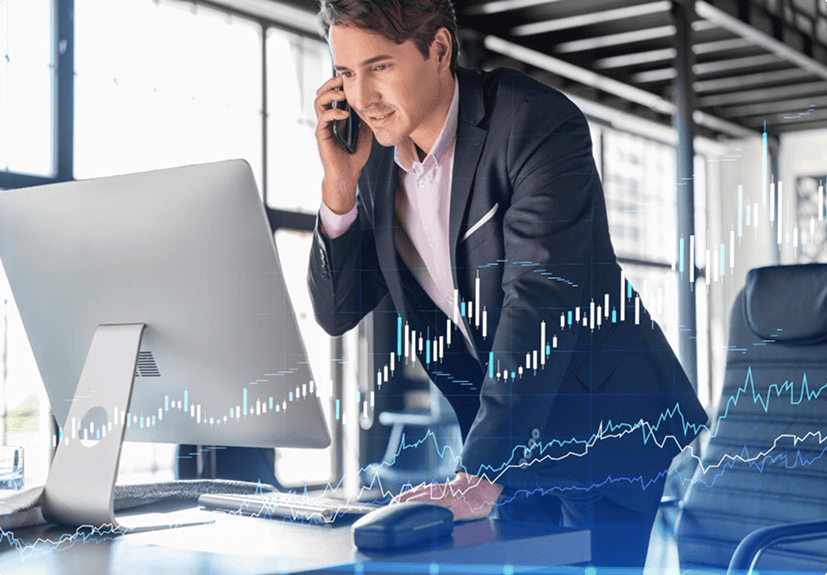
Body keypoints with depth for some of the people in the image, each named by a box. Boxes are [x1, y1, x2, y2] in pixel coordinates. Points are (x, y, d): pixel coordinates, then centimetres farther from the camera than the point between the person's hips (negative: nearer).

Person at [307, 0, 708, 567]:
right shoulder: (376, 154, -2)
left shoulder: (540, 123, -22)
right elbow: (335, 314, 1)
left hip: (603, 428, -5)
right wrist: (340, 186, -15)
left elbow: (541, 302, -31)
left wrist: (478, 478, -37)